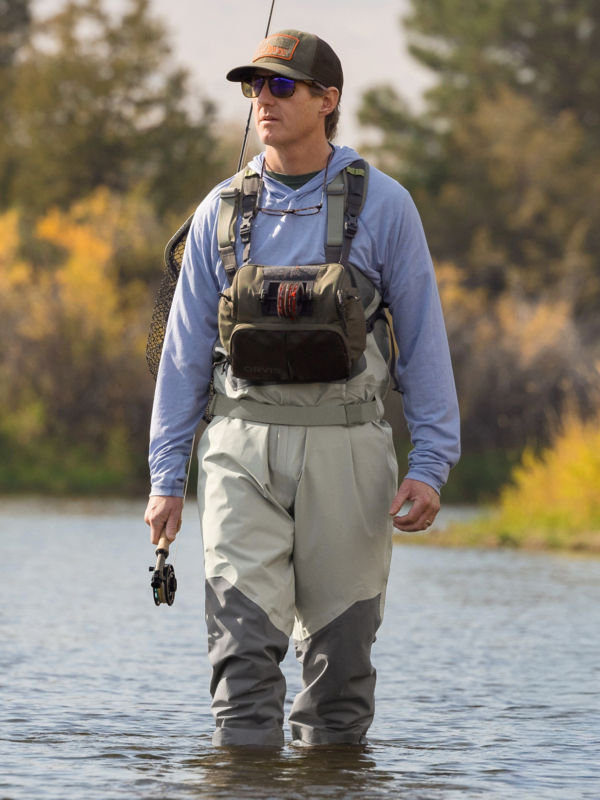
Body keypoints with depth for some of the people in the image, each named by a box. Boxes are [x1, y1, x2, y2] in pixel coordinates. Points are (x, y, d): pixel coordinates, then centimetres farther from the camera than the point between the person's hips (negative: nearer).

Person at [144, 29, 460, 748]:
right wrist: (165, 478, 6)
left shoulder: (382, 206, 3)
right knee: (244, 647, -10)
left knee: (340, 652, 4)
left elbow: (422, 341, 4)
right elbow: (186, 350, 12)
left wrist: (429, 466, -5)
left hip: (345, 451, -1)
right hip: (243, 449, 1)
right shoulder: (222, 212, 8)